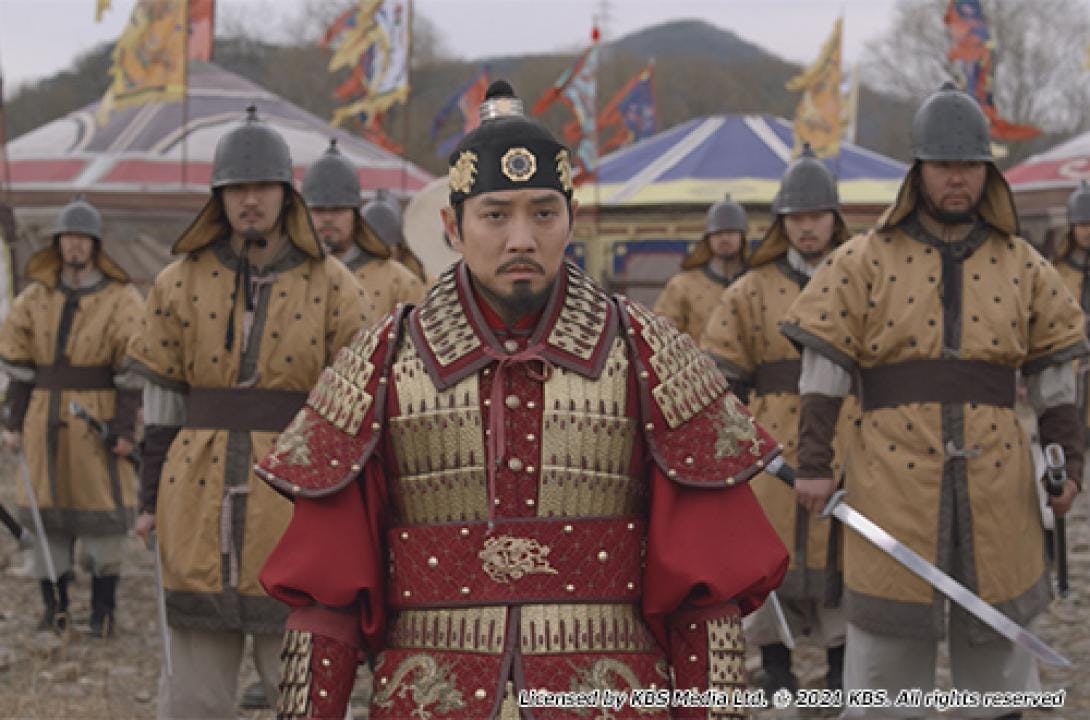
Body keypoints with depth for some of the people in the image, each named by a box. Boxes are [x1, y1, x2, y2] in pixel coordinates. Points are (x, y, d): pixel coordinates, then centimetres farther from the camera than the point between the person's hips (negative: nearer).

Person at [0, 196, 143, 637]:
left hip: (98, 422, -4)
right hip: (45, 422, 4)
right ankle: (53, 608, 16)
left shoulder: (121, 300, -2)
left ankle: (103, 611, 9)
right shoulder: (35, 298, 11)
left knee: (103, 513, -1)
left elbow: (134, 368, -6)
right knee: (46, 513, 6)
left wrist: (124, 428, -11)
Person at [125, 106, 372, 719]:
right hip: (201, 505, 2)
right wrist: (151, 500, 7)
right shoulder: (181, 283, 6)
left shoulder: (332, 285, 1)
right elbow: (163, 394, 8)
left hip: (295, 505, -2)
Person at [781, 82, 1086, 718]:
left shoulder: (1022, 265, 8)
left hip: (994, 475, 2)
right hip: (894, 475, -2)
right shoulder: (865, 261, 1)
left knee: (997, 622, 11)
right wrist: (814, 465, -5)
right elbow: (825, 365, -1)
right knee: (886, 627, 3)